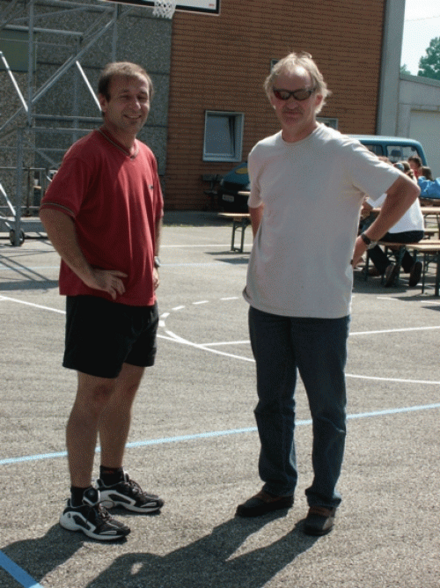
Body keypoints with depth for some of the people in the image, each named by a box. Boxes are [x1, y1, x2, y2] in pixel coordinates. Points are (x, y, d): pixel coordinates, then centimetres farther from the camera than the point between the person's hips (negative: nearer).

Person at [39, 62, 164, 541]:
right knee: (94, 396, -3)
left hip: (141, 297, 8)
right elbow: (53, 213, -24)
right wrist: (88, 272, -22)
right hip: (98, 299, -8)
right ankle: (79, 504, 6)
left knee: (125, 389, 16)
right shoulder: (88, 153, -13)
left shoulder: (145, 156, 12)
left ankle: (112, 481, 31)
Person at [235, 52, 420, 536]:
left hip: (322, 307, -5)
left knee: (326, 408, 6)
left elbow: (405, 190, -6)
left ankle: (324, 499, 20)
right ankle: (277, 487, 31)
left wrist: (366, 241, -4)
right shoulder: (262, 154, 6)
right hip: (267, 301, 6)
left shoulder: (342, 152, -12)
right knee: (272, 402, 15)